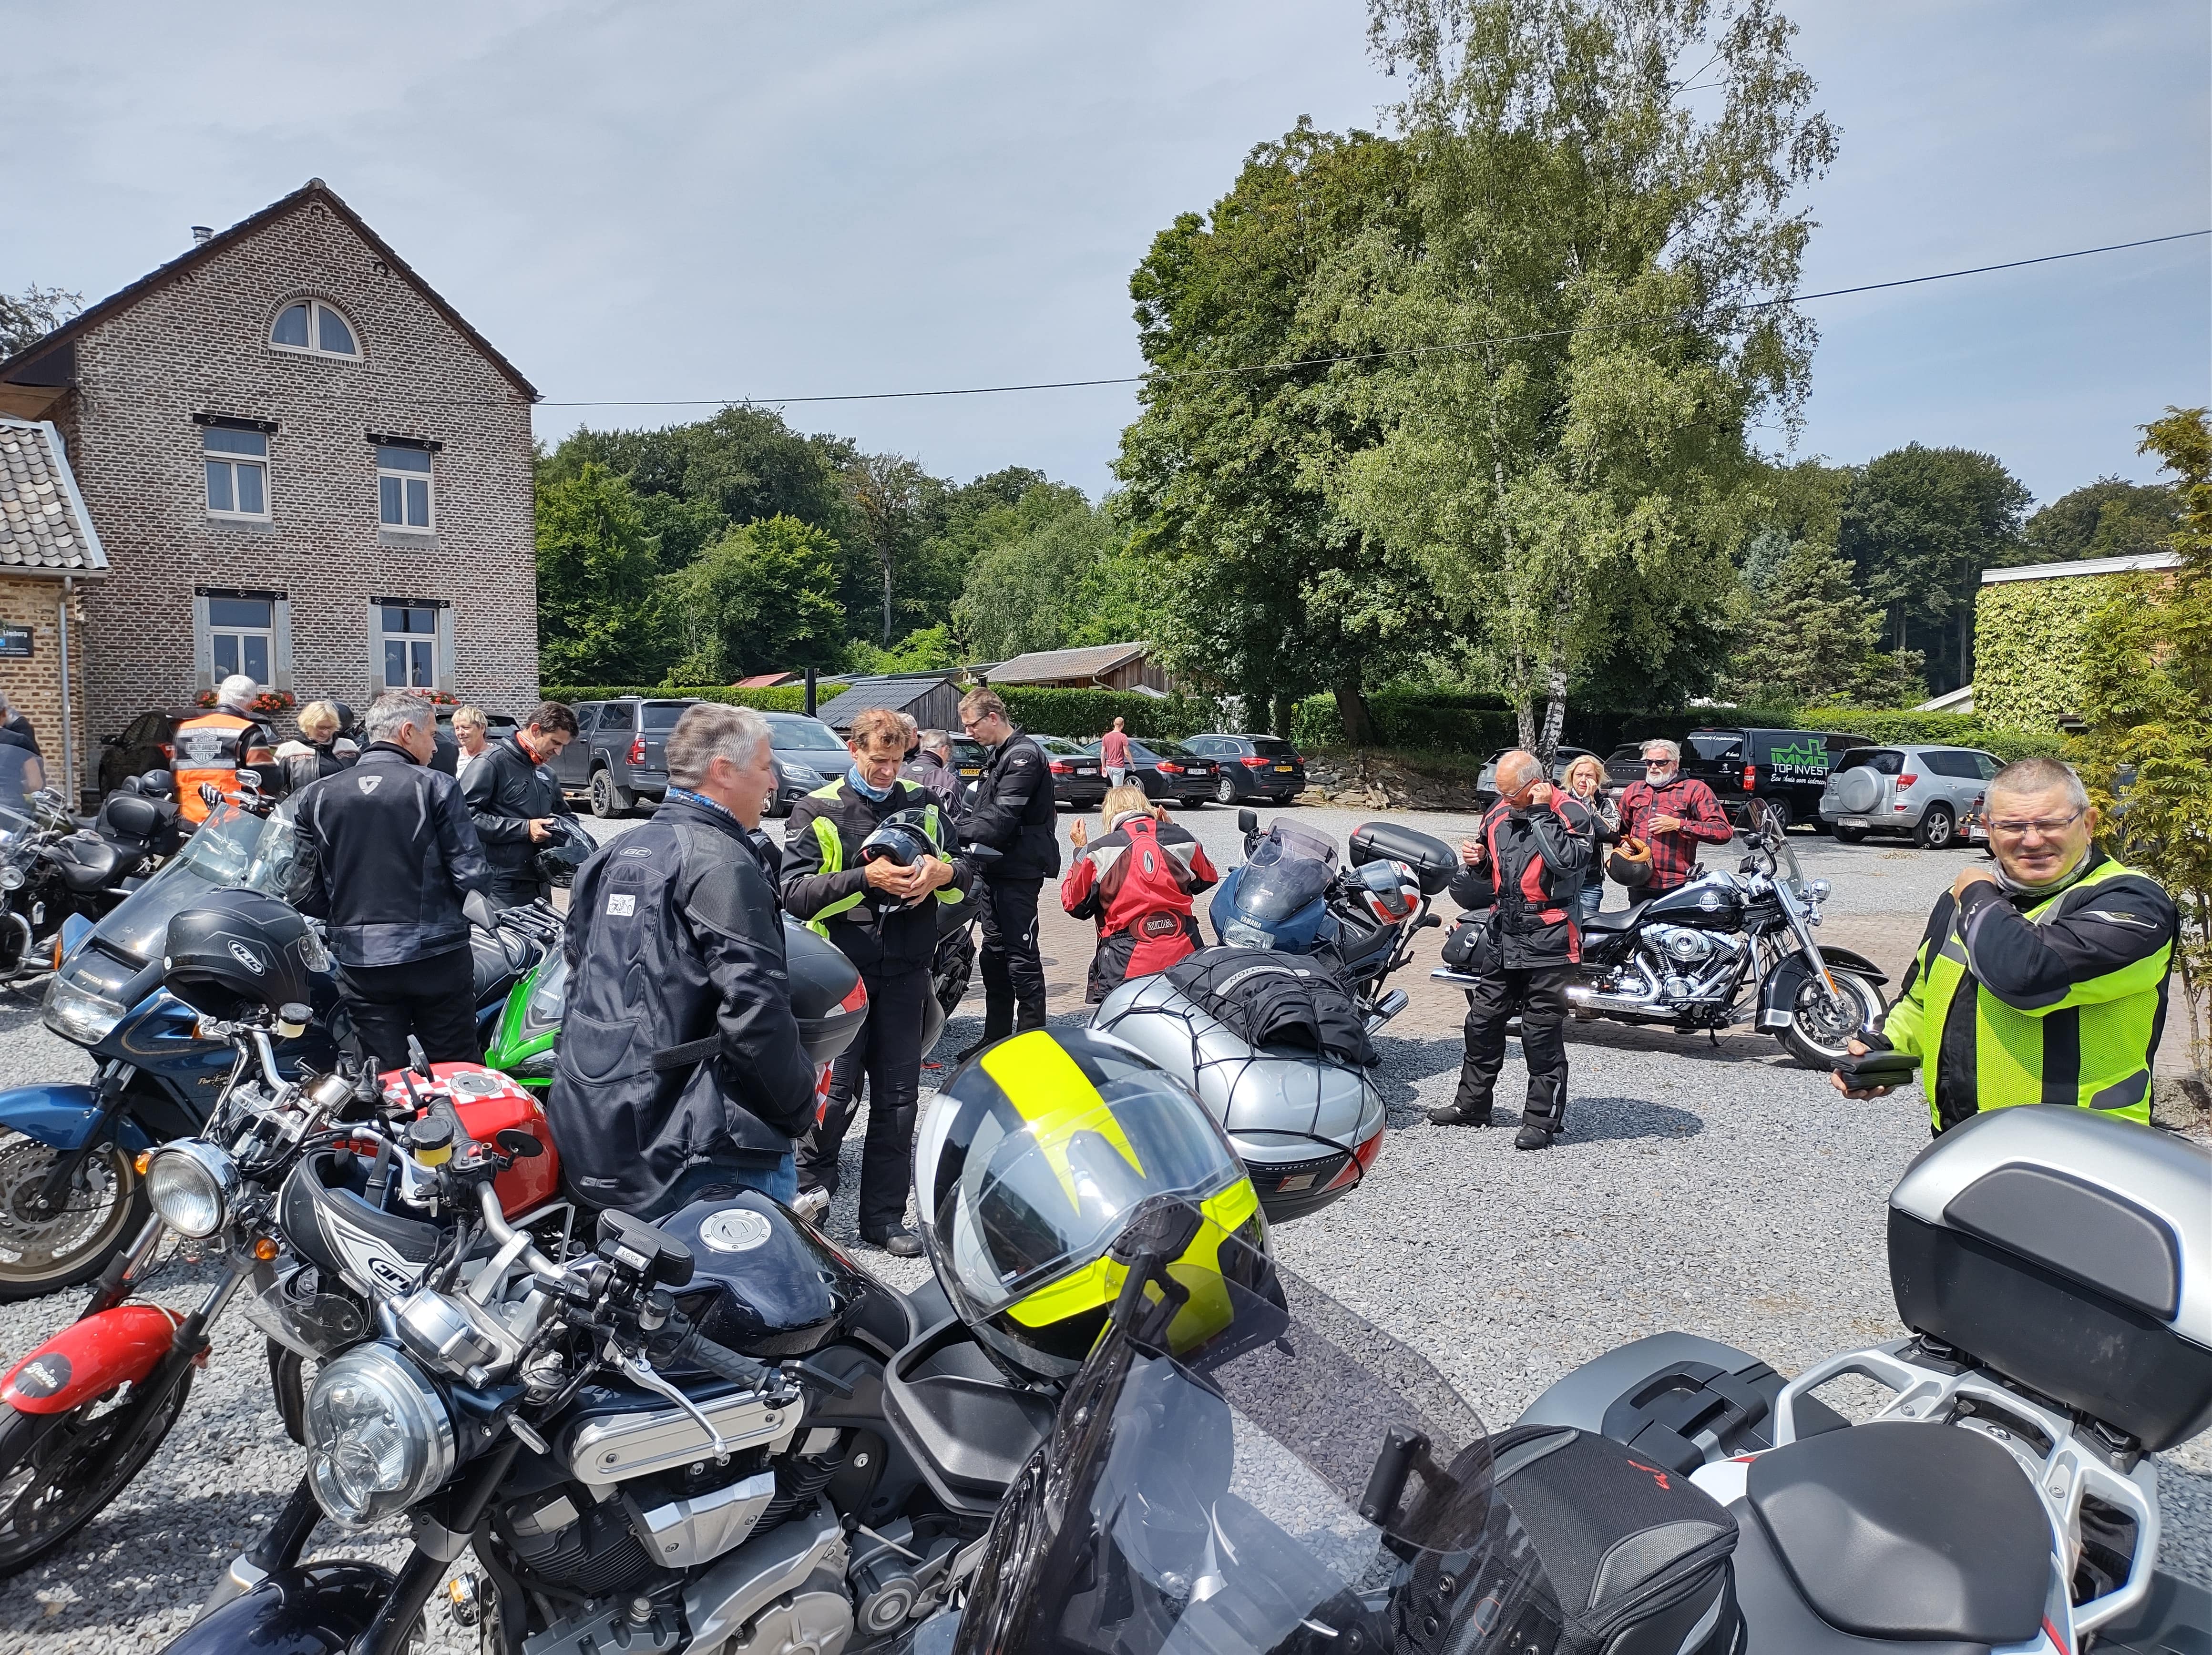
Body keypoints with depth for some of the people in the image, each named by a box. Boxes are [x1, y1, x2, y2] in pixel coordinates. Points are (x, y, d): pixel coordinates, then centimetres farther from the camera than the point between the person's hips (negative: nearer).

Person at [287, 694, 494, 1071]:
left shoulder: (315, 795, 4)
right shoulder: (435, 787, -7)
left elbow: (305, 891, 3)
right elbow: (472, 875, -10)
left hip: (359, 961, 3)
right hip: (435, 956, -3)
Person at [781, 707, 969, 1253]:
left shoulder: (922, 804, 13)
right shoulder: (816, 811, 2)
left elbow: (963, 884, 14)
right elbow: (796, 893, -9)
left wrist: (944, 873, -10)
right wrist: (867, 877, -21)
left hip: (904, 972, 4)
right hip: (842, 970, -3)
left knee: (898, 1098, 7)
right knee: (834, 1095, -3)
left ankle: (884, 1217, 18)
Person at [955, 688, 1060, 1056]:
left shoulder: (1024, 756, -13)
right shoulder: (998, 757, 19)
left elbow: (1001, 817, -22)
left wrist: (955, 832, -22)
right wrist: (958, 827, 1)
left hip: (1019, 870, -10)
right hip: (995, 868, 10)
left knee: (1021, 957, -6)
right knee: (995, 954, 14)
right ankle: (996, 1037, 24)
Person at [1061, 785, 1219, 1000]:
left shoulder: (1098, 852, -2)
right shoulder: (1183, 839, 6)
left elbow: (1075, 905, 10)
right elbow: (1207, 880, 26)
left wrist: (1081, 850, 19)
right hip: (1183, 955, 3)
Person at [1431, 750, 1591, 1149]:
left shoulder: (1569, 814, -10)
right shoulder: (1499, 814, 10)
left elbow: (1566, 860, -30)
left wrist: (1541, 812, -23)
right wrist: (1478, 861, 0)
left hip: (1548, 944, -7)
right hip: (1505, 940, 7)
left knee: (1542, 1034, 0)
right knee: (1483, 1022, 13)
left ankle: (1543, 1120, 11)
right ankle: (1472, 1104, 27)